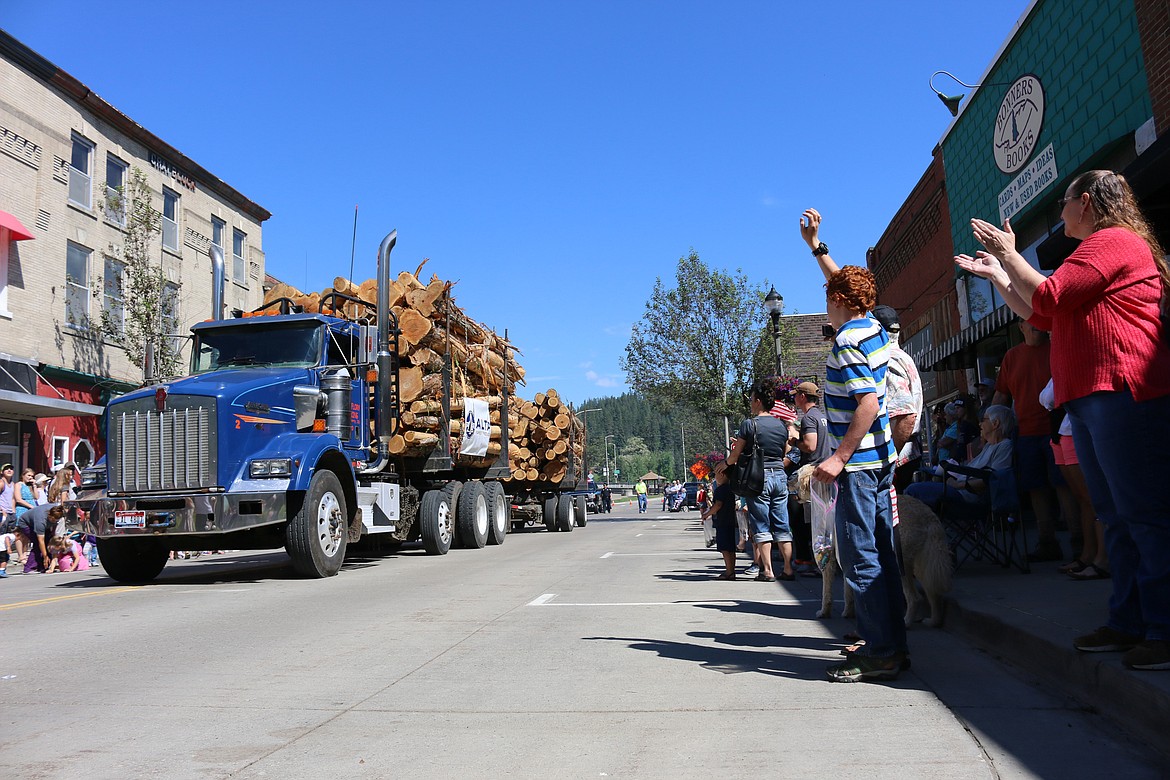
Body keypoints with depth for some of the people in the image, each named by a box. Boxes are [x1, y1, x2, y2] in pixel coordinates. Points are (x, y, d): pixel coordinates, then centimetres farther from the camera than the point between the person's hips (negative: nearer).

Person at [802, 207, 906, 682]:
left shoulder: (847, 342, -15)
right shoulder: (872, 330, 13)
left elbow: (868, 402, -23)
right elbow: (844, 284, 30)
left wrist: (839, 457, -23)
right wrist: (816, 246, 35)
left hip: (858, 463, -10)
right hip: (880, 459, 10)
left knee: (859, 556, -6)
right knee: (880, 553, 12)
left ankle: (880, 652, -3)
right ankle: (893, 643, 19)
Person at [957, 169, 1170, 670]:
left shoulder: (1113, 240, -5)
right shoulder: (1098, 249, 28)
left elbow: (1047, 296, -14)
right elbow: (1039, 315, 30)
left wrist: (1009, 253, 0)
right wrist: (995, 273, 29)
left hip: (1122, 396, -11)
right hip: (1090, 401, 11)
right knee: (1117, 517, 10)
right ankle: (1128, 623, 15)